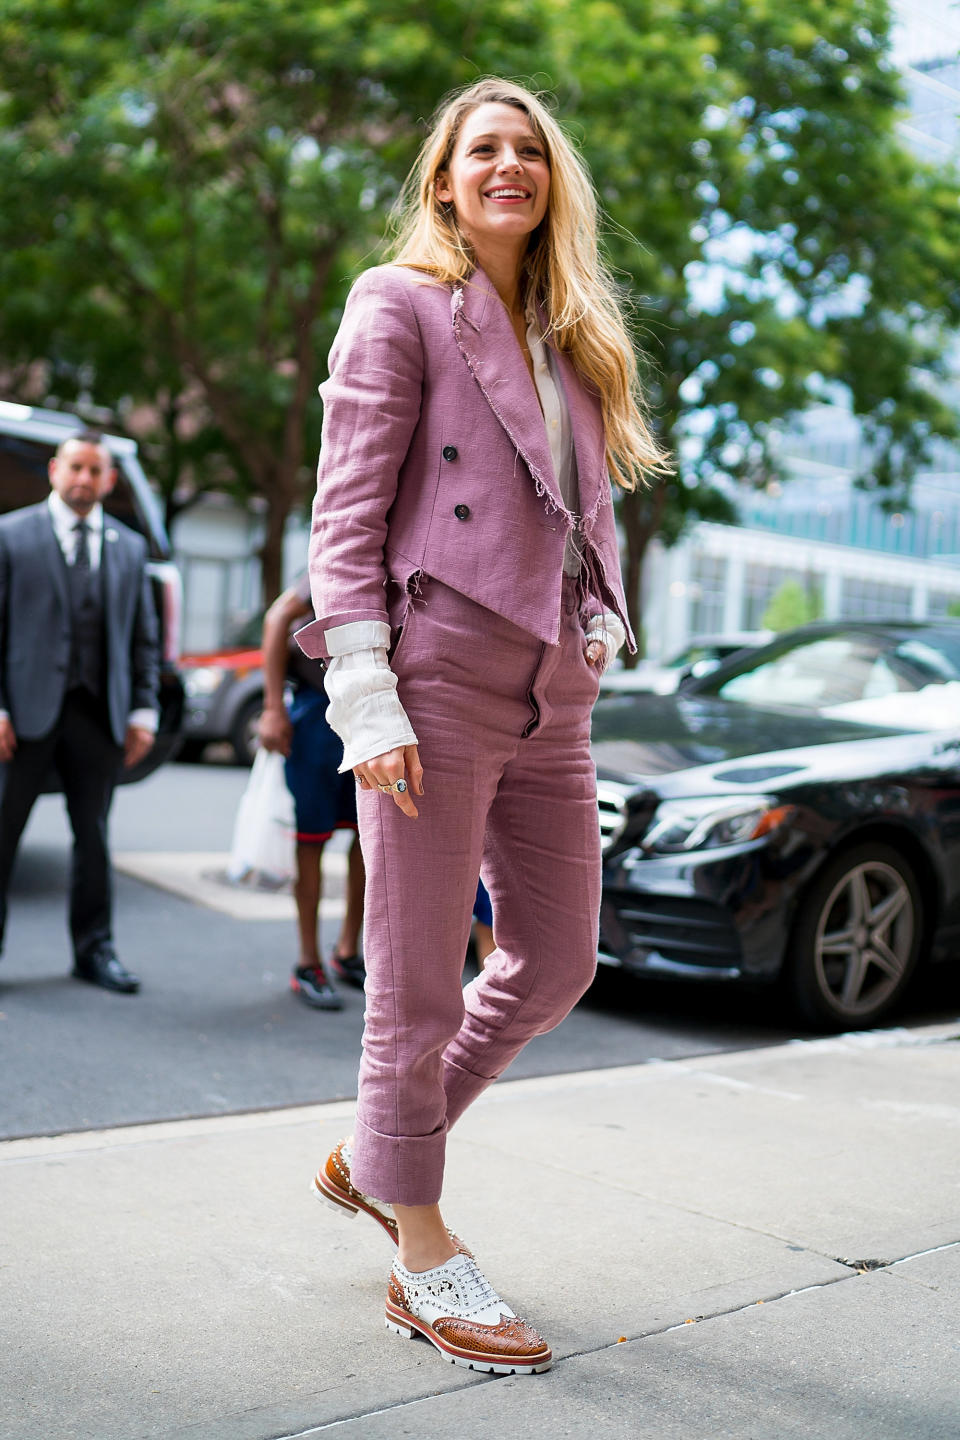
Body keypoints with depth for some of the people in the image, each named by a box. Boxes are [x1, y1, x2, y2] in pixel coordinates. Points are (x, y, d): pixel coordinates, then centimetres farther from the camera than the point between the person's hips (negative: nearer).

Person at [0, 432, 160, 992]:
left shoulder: (130, 547, 13)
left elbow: (144, 637, 14)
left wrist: (144, 712, 5)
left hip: (99, 715, 3)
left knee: (94, 836, 8)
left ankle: (95, 949, 19)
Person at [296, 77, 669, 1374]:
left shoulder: (572, 338, 21)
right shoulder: (400, 305, 1)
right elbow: (346, 510, -7)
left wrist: (603, 623, 9)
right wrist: (364, 694, -16)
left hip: (548, 698, 8)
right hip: (435, 677, -7)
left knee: (557, 964, 13)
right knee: (420, 980, 2)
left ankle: (373, 1158, 31)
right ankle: (423, 1255, 19)